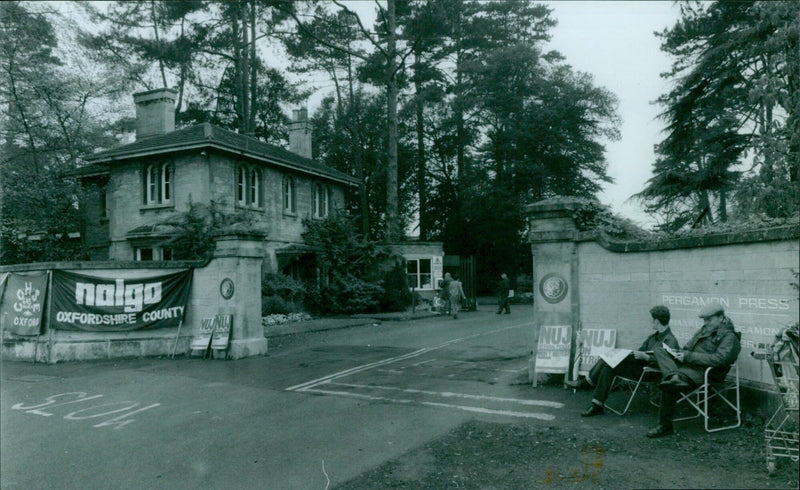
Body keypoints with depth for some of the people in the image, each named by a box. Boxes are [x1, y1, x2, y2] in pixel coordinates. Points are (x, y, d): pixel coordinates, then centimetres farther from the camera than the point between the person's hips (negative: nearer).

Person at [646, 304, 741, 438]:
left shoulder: (729, 337, -4)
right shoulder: (706, 330, 20)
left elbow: (719, 359, -17)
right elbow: (689, 346, 27)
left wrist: (689, 356, -18)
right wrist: (681, 353, 3)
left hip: (704, 372, -9)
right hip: (687, 364, 9)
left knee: (669, 386, -30)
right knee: (658, 349, -6)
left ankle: (665, 426, -15)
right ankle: (675, 377, -32)